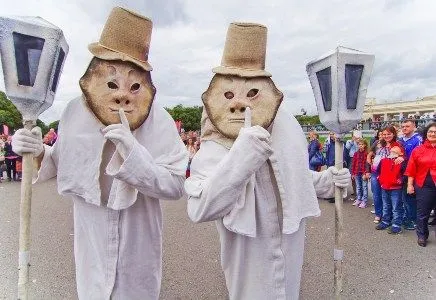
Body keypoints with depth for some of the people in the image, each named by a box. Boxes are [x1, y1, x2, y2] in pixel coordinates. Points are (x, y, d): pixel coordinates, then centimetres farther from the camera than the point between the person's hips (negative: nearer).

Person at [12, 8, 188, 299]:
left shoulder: (157, 122, -20)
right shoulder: (75, 113, -9)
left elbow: (176, 186, -24)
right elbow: (63, 161, 8)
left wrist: (133, 153, -36)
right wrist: (40, 153, -13)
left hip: (136, 244, -3)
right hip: (92, 239, 3)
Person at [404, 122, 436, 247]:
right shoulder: (418, 150, 1)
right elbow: (411, 170, 1)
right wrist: (410, 185, -2)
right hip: (424, 185, 0)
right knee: (422, 213, 8)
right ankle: (422, 236, 23)